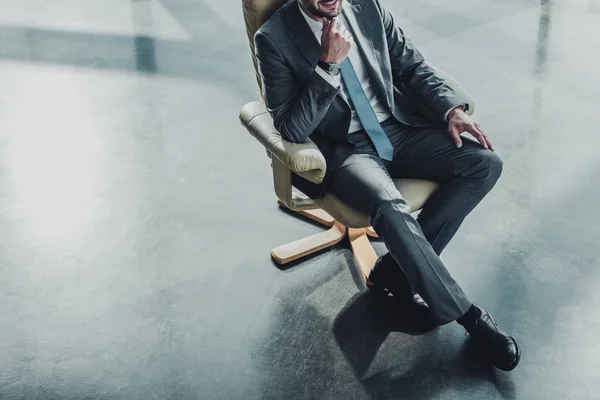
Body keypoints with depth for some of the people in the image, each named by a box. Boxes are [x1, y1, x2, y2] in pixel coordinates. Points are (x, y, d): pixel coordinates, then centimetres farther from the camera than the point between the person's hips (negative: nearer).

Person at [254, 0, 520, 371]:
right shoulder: (275, 38, -11)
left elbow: (412, 64, 10)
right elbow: (292, 129, -15)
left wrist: (452, 108, -6)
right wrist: (328, 65, -25)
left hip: (399, 128, 5)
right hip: (345, 149, -5)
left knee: (486, 163, -14)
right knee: (389, 206, -35)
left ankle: (397, 267, -7)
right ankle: (464, 312, -16)